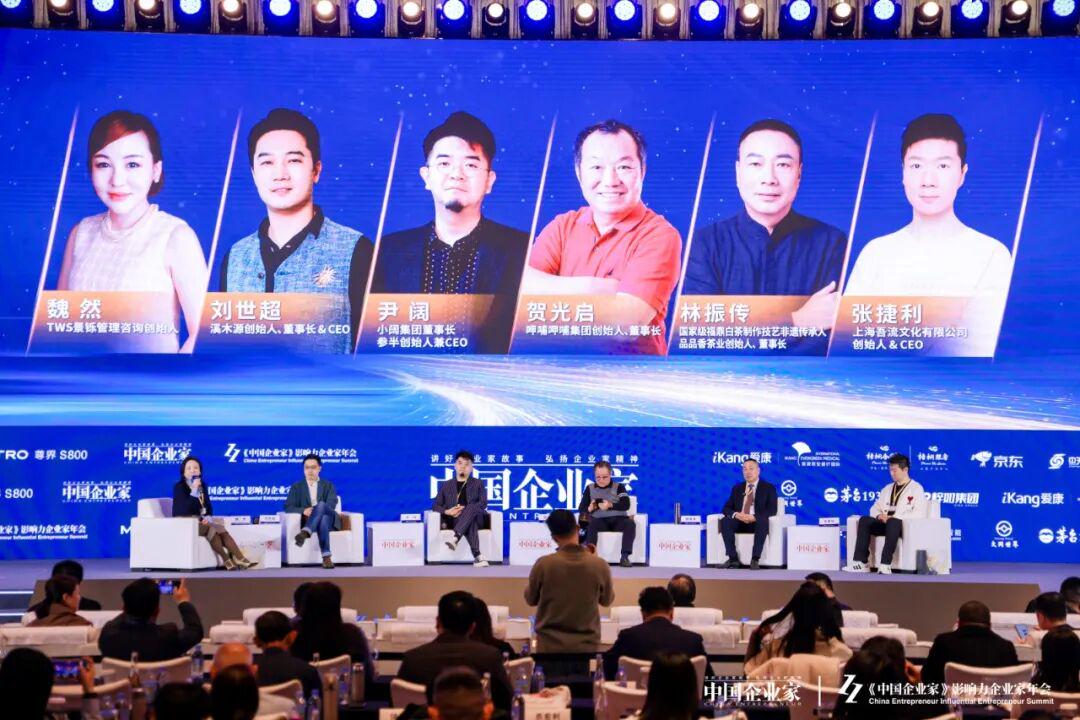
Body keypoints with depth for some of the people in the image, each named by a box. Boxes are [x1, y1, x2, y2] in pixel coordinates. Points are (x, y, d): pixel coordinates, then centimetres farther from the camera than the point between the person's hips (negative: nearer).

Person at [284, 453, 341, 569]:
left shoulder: (328, 485, 18)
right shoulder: (296, 487, 18)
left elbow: (331, 504, -1)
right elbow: (288, 507, 5)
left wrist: (315, 511, -21)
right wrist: (303, 511, -17)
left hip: (329, 520, 0)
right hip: (308, 521, 0)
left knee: (321, 505, -36)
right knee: (323, 519, -39)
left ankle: (304, 533, -58)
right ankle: (326, 557, -55)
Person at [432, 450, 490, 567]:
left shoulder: (478, 484, 18)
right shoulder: (446, 485, 21)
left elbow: (483, 503, 3)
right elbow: (435, 505, 14)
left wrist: (464, 509, -14)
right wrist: (447, 511, -10)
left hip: (476, 517, 0)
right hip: (453, 520, 0)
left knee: (471, 508, -37)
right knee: (470, 523, -38)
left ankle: (455, 538, -54)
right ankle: (477, 556, -53)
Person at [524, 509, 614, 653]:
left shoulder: (543, 564, -12)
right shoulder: (599, 565, -10)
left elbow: (530, 600, 4)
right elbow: (607, 600, 9)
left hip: (550, 644, 0)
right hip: (586, 645, 1)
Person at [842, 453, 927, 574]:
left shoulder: (916, 488, 5)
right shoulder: (887, 488, 25)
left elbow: (919, 514, -10)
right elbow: (875, 508, 22)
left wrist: (894, 517, -17)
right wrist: (879, 515, -4)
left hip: (905, 524, -6)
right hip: (884, 523, 6)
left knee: (892, 523, -40)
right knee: (864, 520, -22)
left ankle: (885, 565, -46)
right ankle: (860, 563, -31)